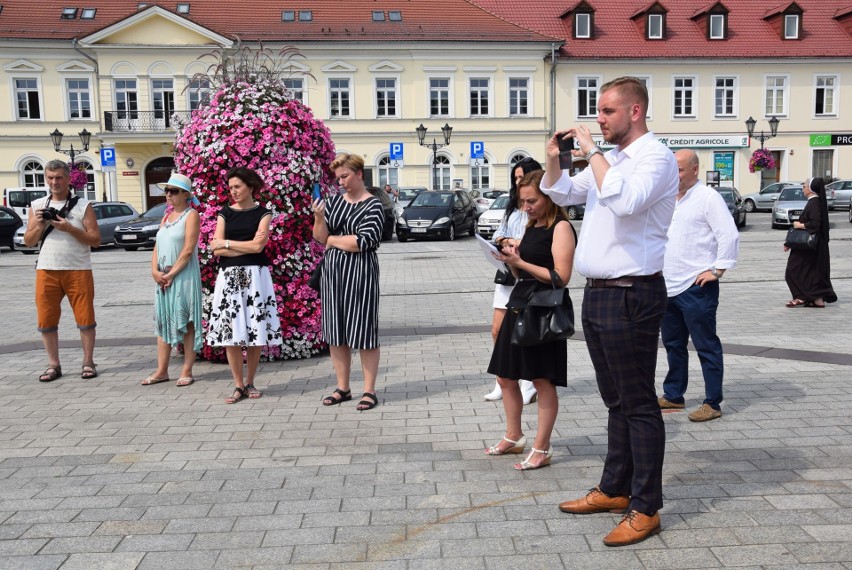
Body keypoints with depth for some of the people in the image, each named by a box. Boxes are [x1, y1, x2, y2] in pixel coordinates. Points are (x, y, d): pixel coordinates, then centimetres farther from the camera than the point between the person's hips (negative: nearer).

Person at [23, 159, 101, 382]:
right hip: (46, 271, 3)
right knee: (47, 320, 5)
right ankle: (53, 365, 17)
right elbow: (28, 241, 12)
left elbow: (96, 240, -4)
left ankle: (88, 363, 13)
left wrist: (70, 228, -14)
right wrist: (40, 226, -6)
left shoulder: (83, 205, 2)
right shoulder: (37, 206, 11)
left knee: (85, 318, 1)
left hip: (78, 270, -3)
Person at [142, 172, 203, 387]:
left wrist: (171, 274, -16)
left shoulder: (191, 215, -5)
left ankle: (187, 371, 4)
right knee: (162, 322, 9)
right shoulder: (166, 217, 17)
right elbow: (157, 247, 11)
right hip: (162, 278, 7)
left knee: (186, 323, -2)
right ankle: (161, 370, 16)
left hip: (184, 277, -7)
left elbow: (188, 250, -14)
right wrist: (155, 271, -5)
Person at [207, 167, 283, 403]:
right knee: (231, 330, -2)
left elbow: (258, 245, -9)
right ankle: (238, 385, 6)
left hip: (255, 275, -2)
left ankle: (250, 383, 13)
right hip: (229, 276, 2)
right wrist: (248, 246, -7)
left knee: (255, 329, -1)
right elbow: (217, 250, 0)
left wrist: (227, 243, -3)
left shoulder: (262, 213, 4)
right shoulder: (225, 213, 10)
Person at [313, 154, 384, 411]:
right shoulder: (333, 201, 9)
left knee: (363, 331, -1)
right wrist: (319, 217, -13)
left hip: (360, 272, -5)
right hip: (332, 271, 5)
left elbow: (362, 242, -15)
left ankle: (369, 391, 8)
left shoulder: (372, 205, -5)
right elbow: (320, 237, 6)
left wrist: (332, 240, -3)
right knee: (335, 332, 8)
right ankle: (343, 388, 19)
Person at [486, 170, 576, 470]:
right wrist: (511, 259, 0)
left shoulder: (561, 227, -9)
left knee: (543, 381, 0)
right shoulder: (530, 228, 16)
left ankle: (542, 449, 11)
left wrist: (520, 262, -16)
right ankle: (514, 437, 31)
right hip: (519, 305, 9)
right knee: (506, 377, 14)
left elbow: (561, 276, -18)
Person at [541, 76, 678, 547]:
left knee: (638, 403, -1)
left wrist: (592, 153, -19)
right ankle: (615, 490, 28)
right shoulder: (608, 159, 16)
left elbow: (624, 200, -30)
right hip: (598, 293, 9)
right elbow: (563, 194, 25)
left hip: (631, 296, -9)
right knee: (615, 400, 16)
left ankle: (645, 508, 9)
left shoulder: (655, 157, -10)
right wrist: (554, 159, 7)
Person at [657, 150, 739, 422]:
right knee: (673, 344, 17)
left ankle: (712, 404, 8)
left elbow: (730, 235, -15)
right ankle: (673, 396, 29)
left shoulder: (708, 197, -9)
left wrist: (717, 270, -15)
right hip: (668, 286, 8)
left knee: (706, 346, 0)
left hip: (696, 288, -8)